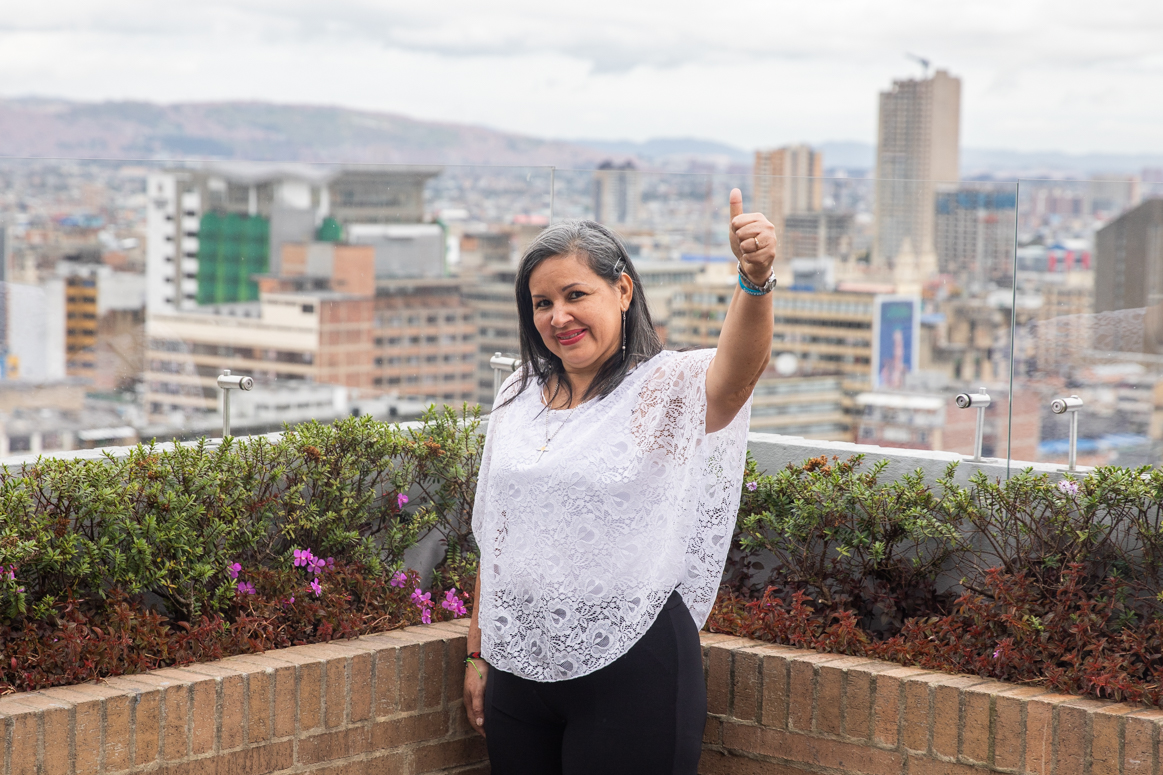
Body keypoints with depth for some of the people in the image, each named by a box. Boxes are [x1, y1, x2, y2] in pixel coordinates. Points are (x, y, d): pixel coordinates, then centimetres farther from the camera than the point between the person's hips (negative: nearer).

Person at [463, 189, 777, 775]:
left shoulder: (666, 390, -6)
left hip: (632, 669, -5)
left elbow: (739, 369, -29)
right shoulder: (517, 399, 10)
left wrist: (755, 279, -48)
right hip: (520, 671, 5)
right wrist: (478, 653, 15)